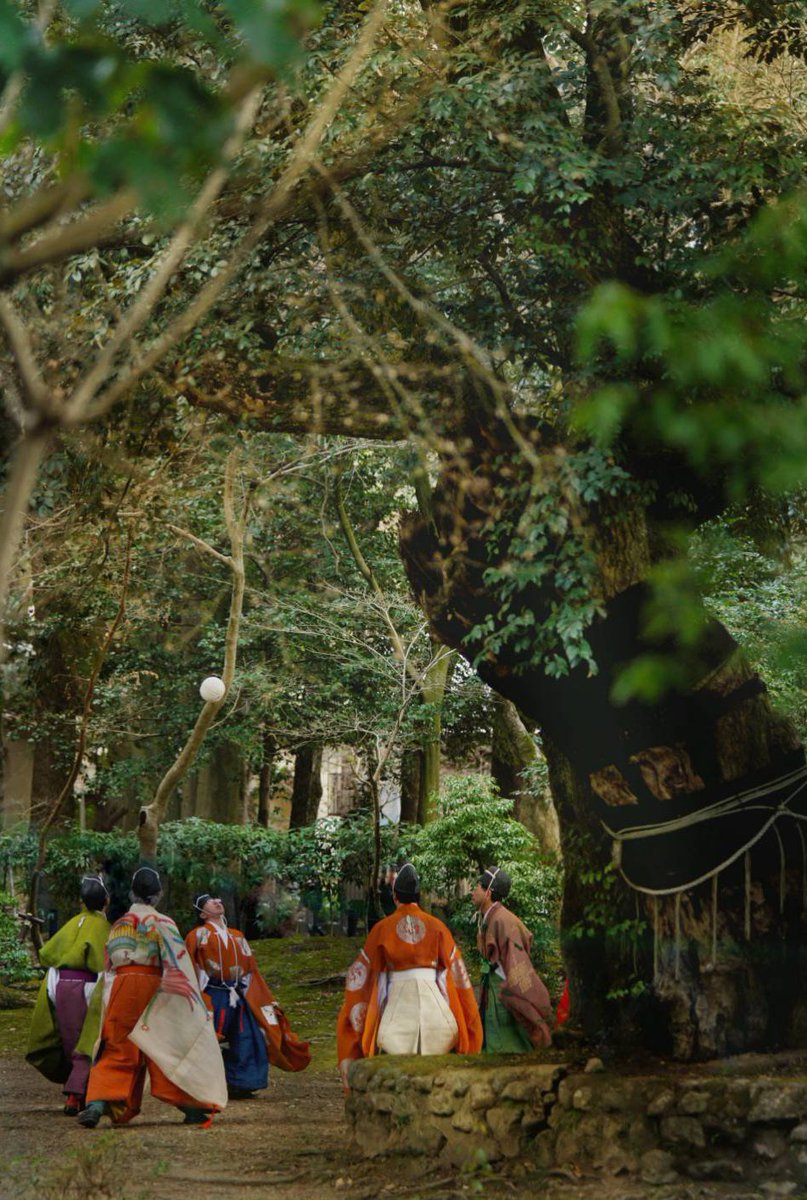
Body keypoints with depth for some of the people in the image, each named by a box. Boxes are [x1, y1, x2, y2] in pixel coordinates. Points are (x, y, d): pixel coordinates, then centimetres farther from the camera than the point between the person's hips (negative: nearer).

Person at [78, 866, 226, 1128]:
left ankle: (97, 1103, -14)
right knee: (167, 1048, 6)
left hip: (120, 989, 3)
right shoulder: (161, 923, -3)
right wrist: (194, 1002, -6)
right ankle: (191, 1106, 10)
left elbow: (109, 965, 17)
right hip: (150, 987, -3)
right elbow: (178, 964, -9)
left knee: (116, 1050, 5)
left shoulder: (119, 925, 12)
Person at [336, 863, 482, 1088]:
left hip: (397, 1001, -1)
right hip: (432, 1002, 1)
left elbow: (361, 973, 5)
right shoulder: (436, 926, 3)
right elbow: (456, 970, 5)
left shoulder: (382, 928, 0)